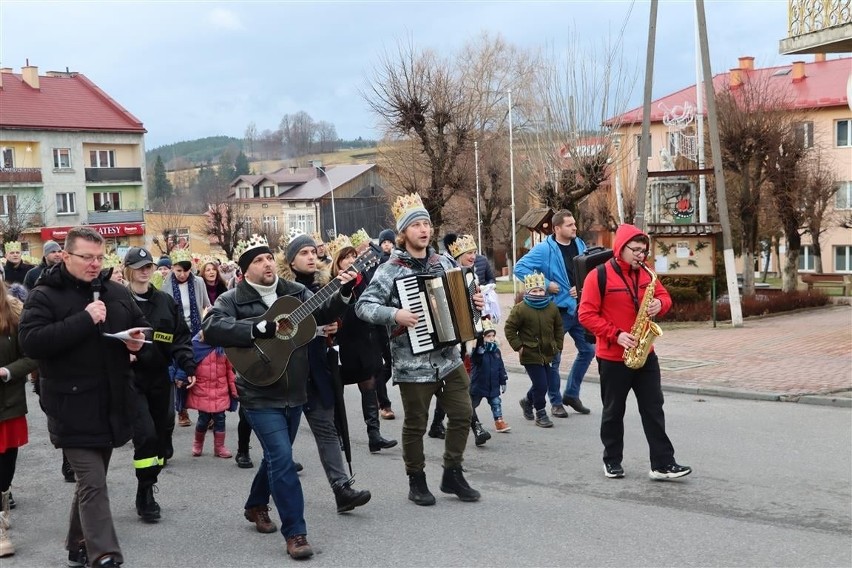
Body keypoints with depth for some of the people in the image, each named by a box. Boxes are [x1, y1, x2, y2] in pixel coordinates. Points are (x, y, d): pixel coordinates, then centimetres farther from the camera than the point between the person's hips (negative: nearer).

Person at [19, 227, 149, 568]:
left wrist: (138, 341, -4)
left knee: (90, 479, 19)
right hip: (73, 408, -6)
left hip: (111, 405, 6)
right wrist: (84, 320, -26)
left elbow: (143, 327, 21)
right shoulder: (44, 296, -8)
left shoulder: (117, 293, 9)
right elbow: (30, 342, -22)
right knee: (93, 484, -8)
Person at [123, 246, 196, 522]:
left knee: (162, 433, 8)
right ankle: (144, 496, -1)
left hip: (159, 377, 5)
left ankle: (147, 489, 22)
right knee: (146, 434, -14)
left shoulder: (165, 301, 8)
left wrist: (188, 366, -4)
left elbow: (180, 338, 8)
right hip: (131, 378, -5)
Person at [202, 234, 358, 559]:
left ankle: (256, 505, 44)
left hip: (294, 390, 6)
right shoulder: (232, 300, -10)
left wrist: (343, 294, -16)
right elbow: (211, 329, -25)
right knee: (282, 458, -13)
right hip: (260, 394, -6)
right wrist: (260, 329, -32)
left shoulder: (295, 292, 5)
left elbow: (322, 314, 4)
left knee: (277, 455, 20)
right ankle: (295, 533, -7)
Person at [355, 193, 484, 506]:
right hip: (413, 363, -5)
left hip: (448, 358, 5)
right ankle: (416, 481, 22)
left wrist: (472, 302, 2)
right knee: (416, 424, 5)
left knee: (462, 415, 8)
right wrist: (395, 315, -26)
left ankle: (452, 473, 25)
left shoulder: (443, 263, 7)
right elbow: (363, 306, -14)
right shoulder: (390, 270, -9)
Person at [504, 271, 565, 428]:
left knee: (542, 384, 15)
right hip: (530, 355, -5)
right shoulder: (521, 308, -11)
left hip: (547, 354, 5)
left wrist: (558, 346, 8)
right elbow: (509, 328, -6)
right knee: (540, 384, -8)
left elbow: (559, 328, 14)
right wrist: (518, 346, -9)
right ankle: (540, 414, 10)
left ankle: (528, 401, 43)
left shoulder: (552, 307, 2)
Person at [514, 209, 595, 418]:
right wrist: (545, 284, -18)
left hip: (579, 308, 6)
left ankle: (571, 394, 25)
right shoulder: (545, 249, -13)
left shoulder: (580, 245, 6)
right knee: (554, 357, 3)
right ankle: (556, 402, 16)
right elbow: (520, 268, -17)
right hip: (557, 309, -6)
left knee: (588, 350, 9)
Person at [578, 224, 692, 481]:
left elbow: (664, 295, 17)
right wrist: (615, 335, -21)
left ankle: (663, 464, 3)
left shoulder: (645, 274, 7)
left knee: (653, 409, 2)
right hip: (612, 357, -4)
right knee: (613, 411, 9)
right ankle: (612, 461, 23)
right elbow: (586, 315, -13)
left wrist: (660, 304, -8)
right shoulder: (598, 276, -11)